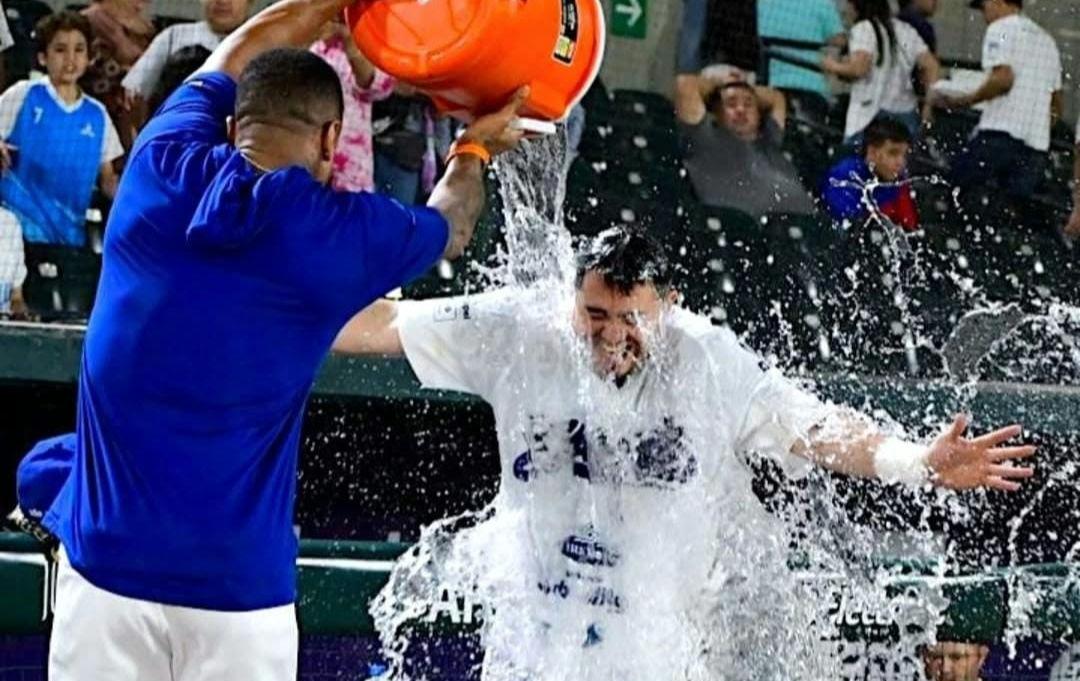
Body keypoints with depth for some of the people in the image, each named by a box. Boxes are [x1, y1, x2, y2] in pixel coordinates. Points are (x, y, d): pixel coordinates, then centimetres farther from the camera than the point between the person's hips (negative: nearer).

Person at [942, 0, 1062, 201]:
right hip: (1037, 143, 7)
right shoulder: (1047, 39, 23)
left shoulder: (1001, 29, 1)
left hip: (1000, 133, -7)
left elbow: (1003, 78, -15)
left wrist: (967, 101, -4)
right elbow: (1057, 104, 25)